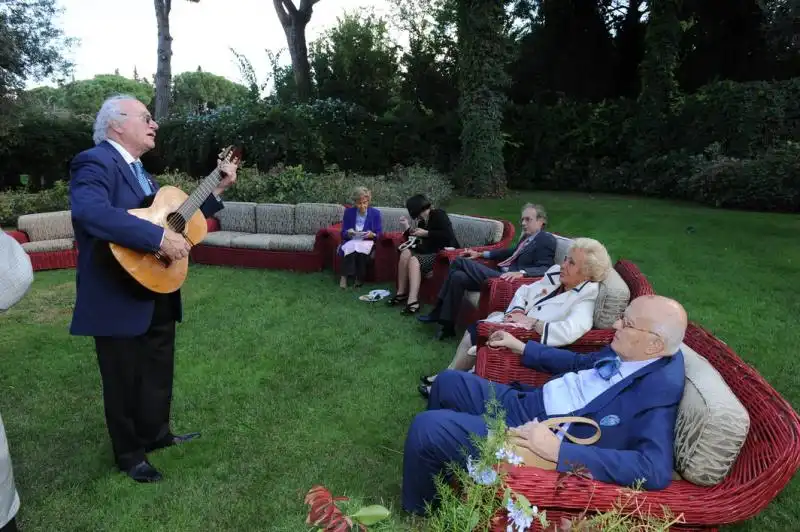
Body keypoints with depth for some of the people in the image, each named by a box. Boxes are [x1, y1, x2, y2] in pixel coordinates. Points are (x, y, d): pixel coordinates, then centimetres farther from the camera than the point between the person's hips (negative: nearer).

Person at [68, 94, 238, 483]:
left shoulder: (139, 171, 14)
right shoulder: (96, 162, -16)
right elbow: (90, 212, -36)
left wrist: (218, 189, 12)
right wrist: (160, 238, -38)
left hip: (157, 294, 9)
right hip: (119, 297, -9)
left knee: (158, 372, 21)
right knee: (125, 381, 8)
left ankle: (155, 434, 41)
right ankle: (129, 455, 26)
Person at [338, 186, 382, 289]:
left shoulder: (375, 213, 0)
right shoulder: (348, 212, 2)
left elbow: (379, 234, 0)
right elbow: (343, 233, 3)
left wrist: (372, 235, -22)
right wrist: (348, 233, -20)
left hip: (367, 243, -1)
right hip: (350, 242, 1)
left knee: (361, 248, -35)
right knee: (351, 247, -35)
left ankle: (359, 278, -20)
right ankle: (344, 276, -26)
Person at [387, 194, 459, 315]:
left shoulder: (439, 215, -6)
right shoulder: (422, 221, 17)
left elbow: (448, 235, -20)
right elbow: (417, 241, 16)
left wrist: (426, 233, -15)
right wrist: (407, 228, 5)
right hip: (428, 251, 8)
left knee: (414, 261, -27)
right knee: (406, 252, -14)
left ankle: (412, 301, -37)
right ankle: (401, 293, -15)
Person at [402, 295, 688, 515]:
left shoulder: (660, 390, -24)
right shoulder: (626, 352, 0)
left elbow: (656, 471, -35)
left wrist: (559, 451, -38)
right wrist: (521, 347, 21)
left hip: (539, 449, -9)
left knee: (426, 427, -16)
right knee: (448, 381, 16)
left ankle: (418, 509, 15)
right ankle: (435, 464, 40)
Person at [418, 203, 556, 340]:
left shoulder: (547, 240, -7)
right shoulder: (526, 236, 20)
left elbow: (545, 269, -20)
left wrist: (521, 272, -37)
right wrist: (480, 254, 30)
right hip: (500, 274, 9)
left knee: (459, 262, -15)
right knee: (458, 277, -9)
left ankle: (439, 313, -2)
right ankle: (446, 325, -3)